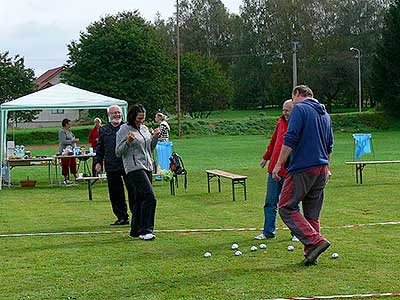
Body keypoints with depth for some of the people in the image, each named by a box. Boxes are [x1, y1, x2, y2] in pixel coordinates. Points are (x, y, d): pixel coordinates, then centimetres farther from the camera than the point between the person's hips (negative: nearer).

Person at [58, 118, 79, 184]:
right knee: (65, 165, -5)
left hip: (71, 150, 9)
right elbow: (63, 141, -20)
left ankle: (75, 176, 14)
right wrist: (73, 141, -20)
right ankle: (66, 179, -2)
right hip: (65, 151, -9)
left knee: (73, 163, 8)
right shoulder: (62, 131, -11)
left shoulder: (69, 131, 17)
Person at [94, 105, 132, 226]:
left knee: (133, 191, 0)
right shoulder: (103, 130, 14)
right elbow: (99, 148, 16)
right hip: (112, 167, 3)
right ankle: (122, 217, 15)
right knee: (115, 194, 5)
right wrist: (98, 162, 6)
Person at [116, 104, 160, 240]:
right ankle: (146, 230, -14)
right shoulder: (124, 130, -5)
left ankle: (136, 230, 17)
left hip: (147, 167, 7)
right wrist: (128, 142, -20)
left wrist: (155, 137, 9)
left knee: (140, 199, 9)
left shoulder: (144, 128, 16)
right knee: (150, 197, -17)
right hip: (134, 168, -7)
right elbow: (118, 152, -4)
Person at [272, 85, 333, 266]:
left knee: (286, 208, -2)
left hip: (302, 169, -8)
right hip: (322, 170, 8)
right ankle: (311, 254, 10)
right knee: (312, 214, 11)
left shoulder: (300, 109, -5)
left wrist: (278, 164, -13)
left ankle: (315, 241, -13)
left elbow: (290, 139, -15)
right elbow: (329, 146, 24)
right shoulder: (324, 114, 18)